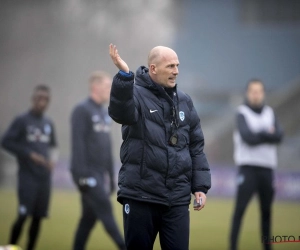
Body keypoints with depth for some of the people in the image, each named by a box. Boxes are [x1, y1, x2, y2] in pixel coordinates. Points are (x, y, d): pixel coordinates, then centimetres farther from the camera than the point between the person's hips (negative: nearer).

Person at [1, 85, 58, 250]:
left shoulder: (48, 124, 13)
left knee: (38, 217, 4)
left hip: (44, 177, 5)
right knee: (23, 216, -12)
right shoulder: (22, 121, -4)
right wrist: (30, 154, -15)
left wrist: (53, 159, 3)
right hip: (27, 176, -5)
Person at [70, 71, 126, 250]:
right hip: (87, 173, -9)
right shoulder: (82, 110, -9)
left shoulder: (105, 112, 18)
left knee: (90, 217, 7)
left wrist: (112, 175, 18)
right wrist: (82, 174, -20)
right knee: (105, 209, -12)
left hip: (99, 173, 9)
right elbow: (78, 143, -15)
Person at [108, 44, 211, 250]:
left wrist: (201, 186, 6)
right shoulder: (136, 94, -4)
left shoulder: (184, 101, 11)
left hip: (177, 198, 4)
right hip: (140, 195, -4)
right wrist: (124, 76, -41)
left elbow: (196, 147, 14)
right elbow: (121, 113, -28)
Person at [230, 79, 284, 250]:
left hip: (267, 167, 5)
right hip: (248, 166, -5)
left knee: (266, 210, 8)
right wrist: (268, 134, -6)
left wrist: (259, 134, -10)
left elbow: (279, 136, -1)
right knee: (240, 209, -11)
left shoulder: (270, 113, 13)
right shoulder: (242, 113, -1)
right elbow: (247, 137, -15)